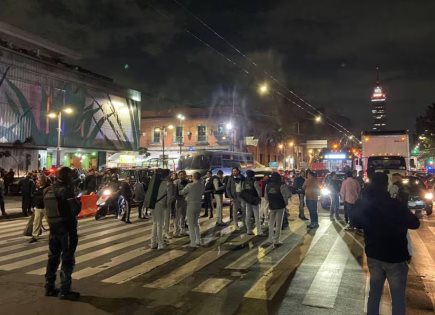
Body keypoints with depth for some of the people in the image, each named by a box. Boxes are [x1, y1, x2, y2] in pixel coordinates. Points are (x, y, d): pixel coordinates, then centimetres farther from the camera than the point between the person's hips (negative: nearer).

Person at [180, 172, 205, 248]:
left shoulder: (190, 186, -18)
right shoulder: (202, 186, -2)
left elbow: (182, 192, -7)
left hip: (191, 206, -6)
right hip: (198, 205, 6)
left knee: (191, 225, 3)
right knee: (196, 223, 20)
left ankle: (193, 243, 5)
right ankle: (198, 241, 22)